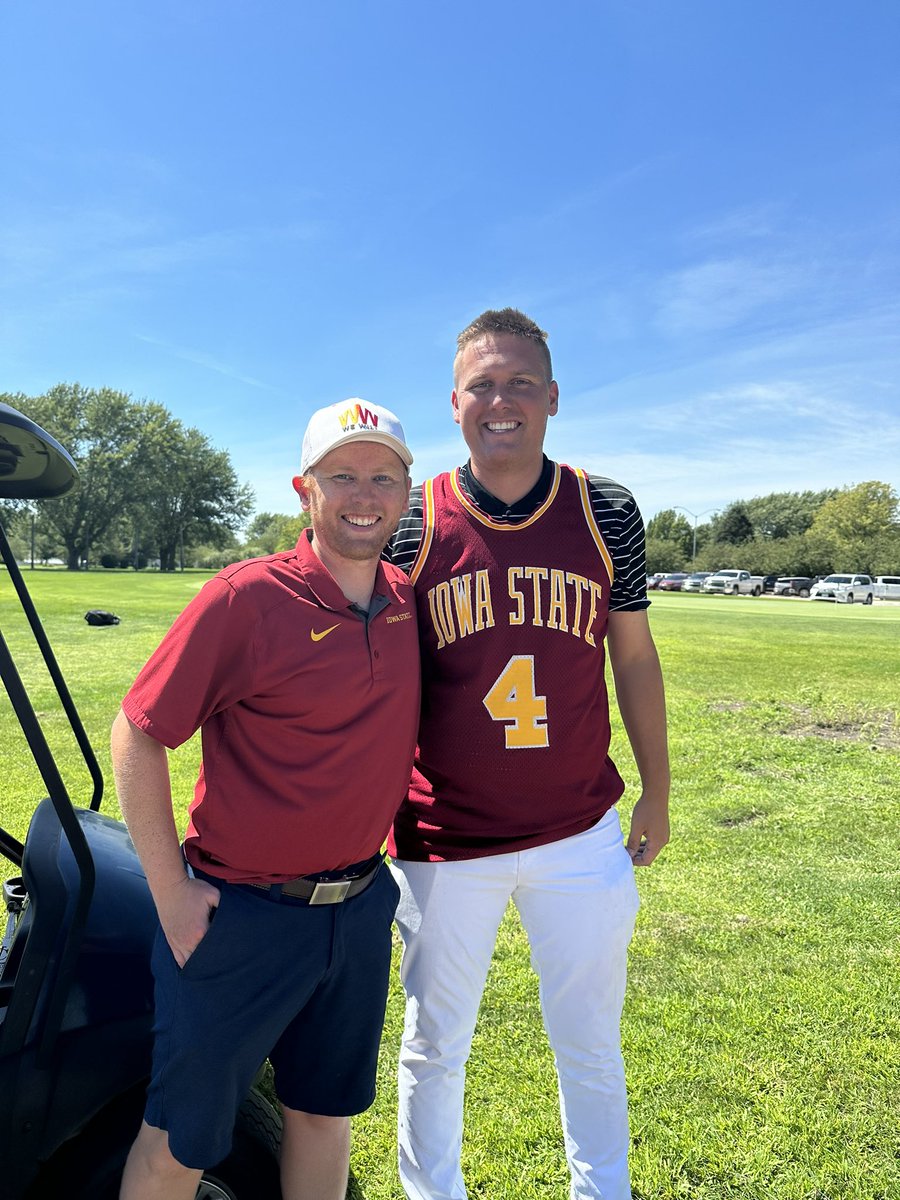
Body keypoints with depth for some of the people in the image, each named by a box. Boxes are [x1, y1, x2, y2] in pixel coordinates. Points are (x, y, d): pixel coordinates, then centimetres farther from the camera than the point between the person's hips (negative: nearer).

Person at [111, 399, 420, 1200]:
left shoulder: (407, 601, -1)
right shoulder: (246, 597, -18)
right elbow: (136, 735, -13)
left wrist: (371, 860, 11)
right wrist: (172, 895, -12)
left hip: (360, 909, 5)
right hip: (243, 915, -5)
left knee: (324, 1112, 24)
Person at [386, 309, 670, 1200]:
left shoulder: (606, 512, -4)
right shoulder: (410, 524, -8)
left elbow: (634, 658, 5)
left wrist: (657, 792, 11)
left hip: (580, 835, 1)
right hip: (442, 842, 0)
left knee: (591, 1045, 20)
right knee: (433, 1049, 20)